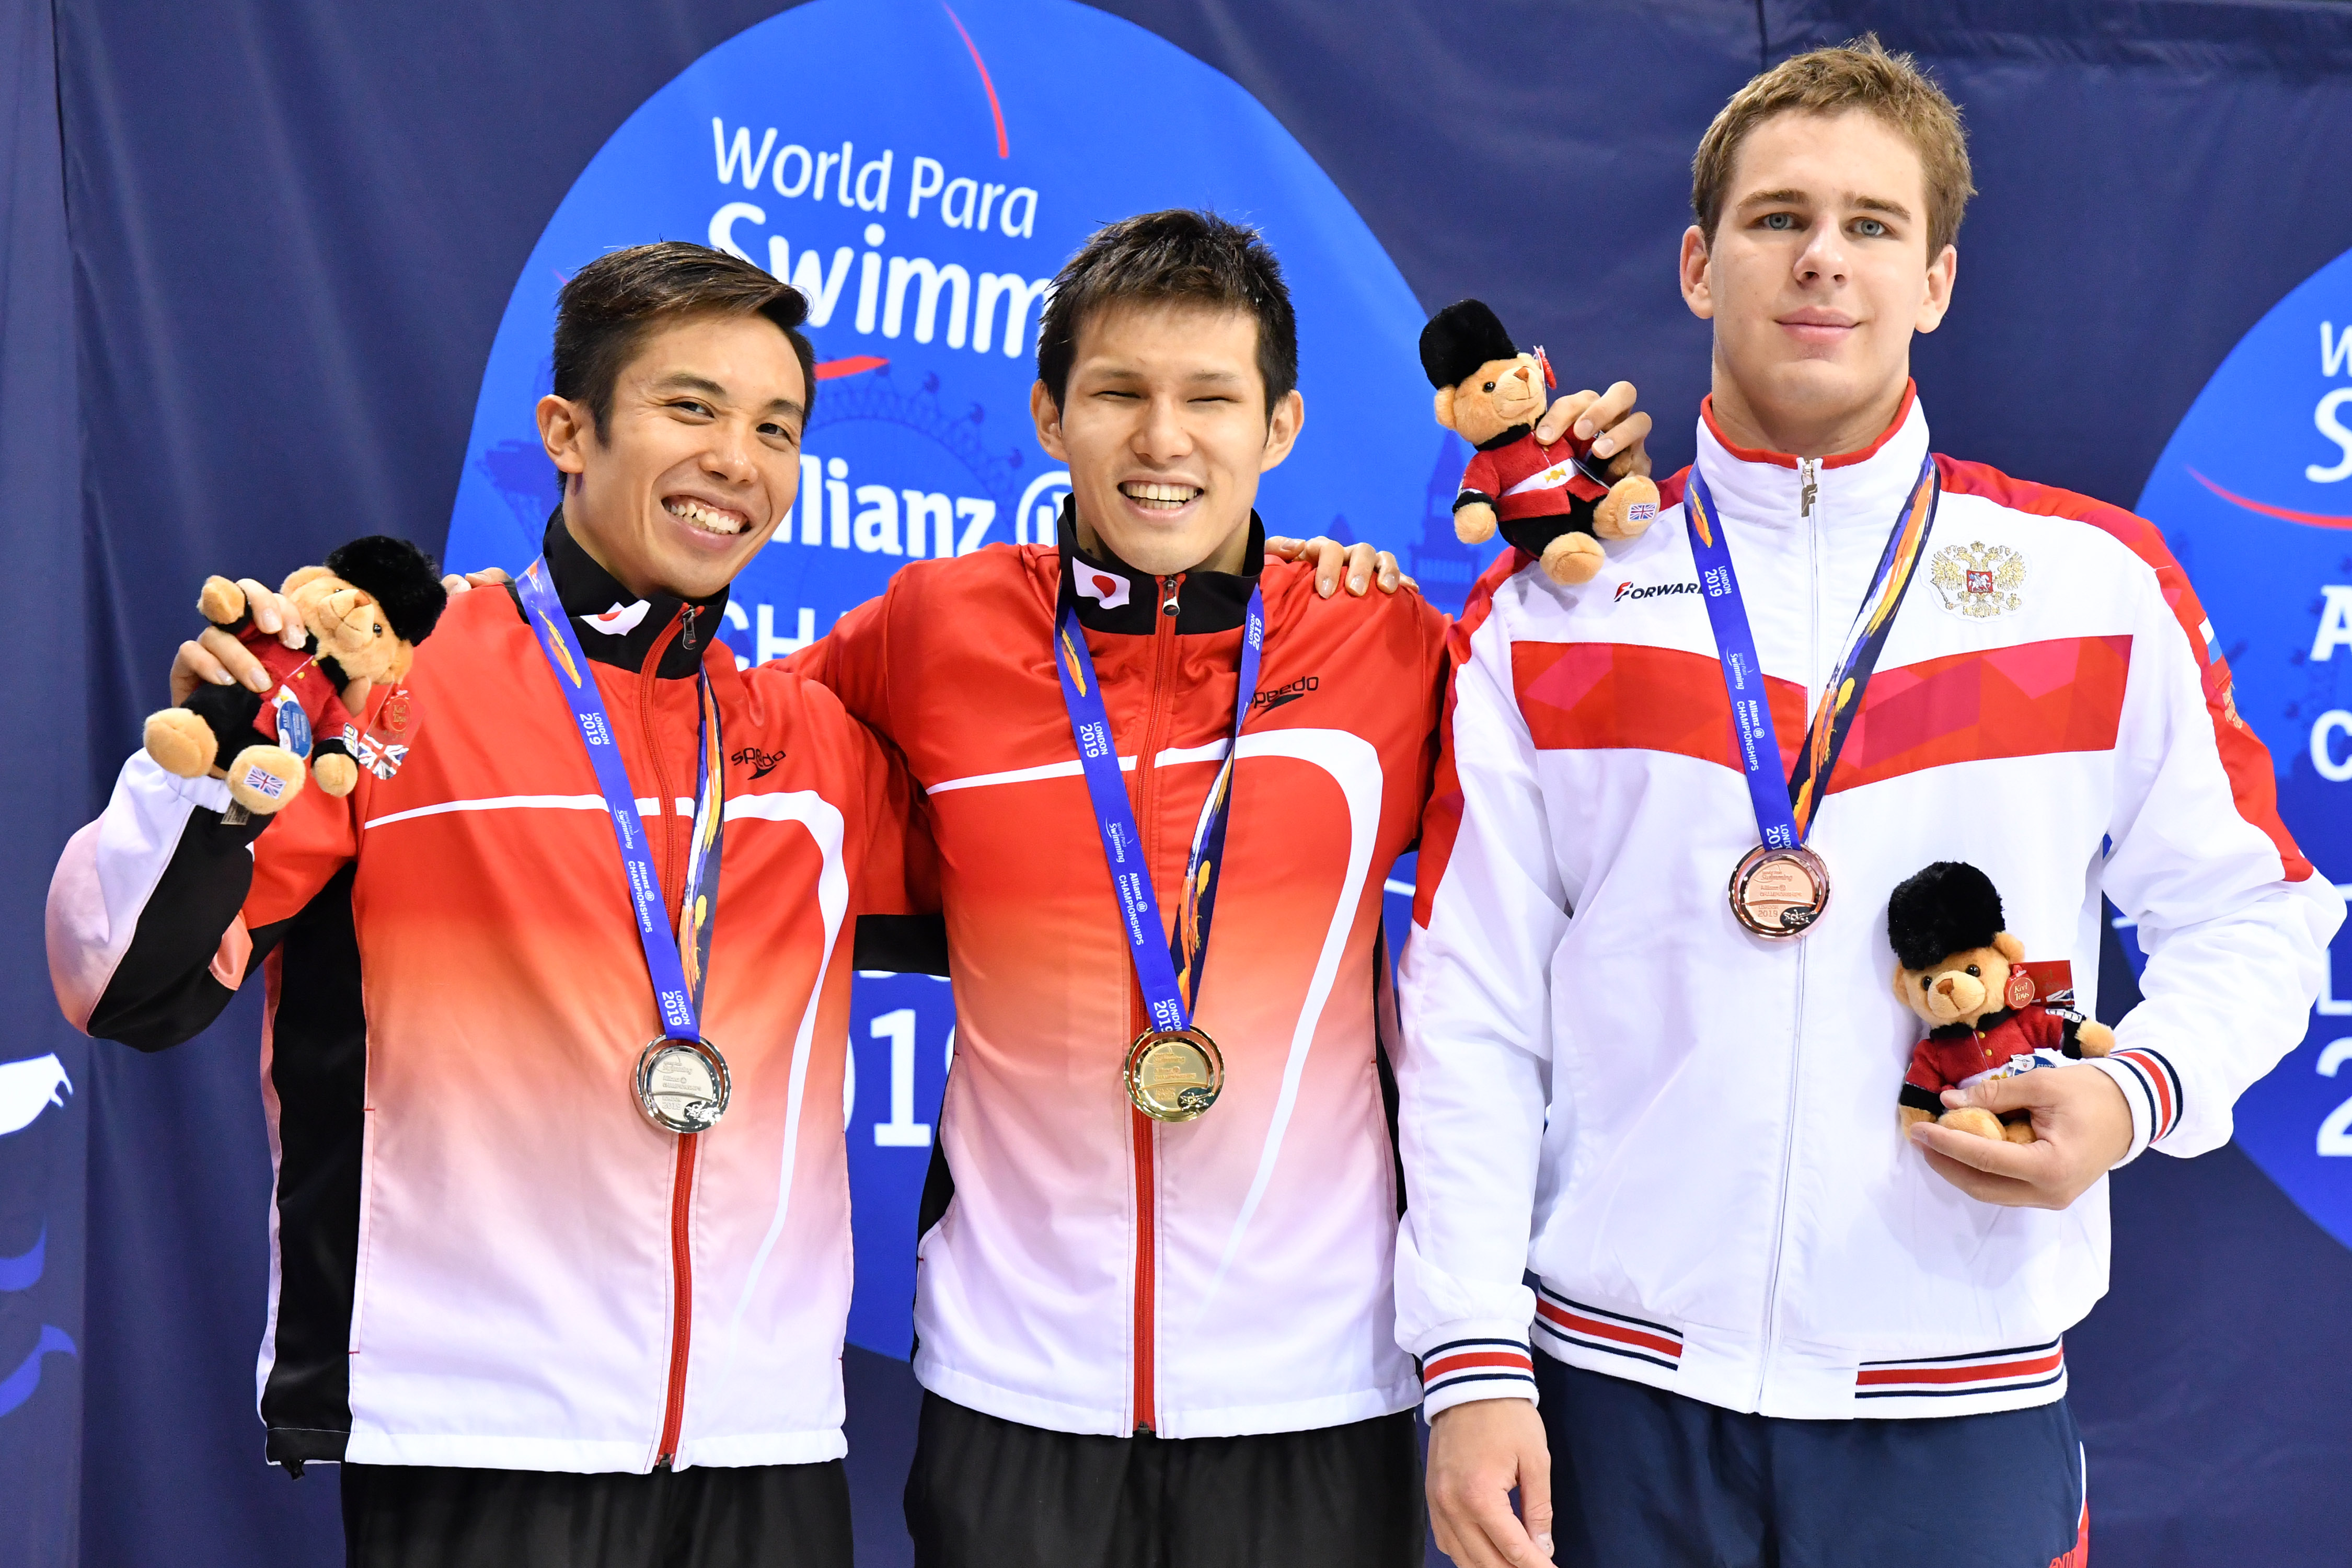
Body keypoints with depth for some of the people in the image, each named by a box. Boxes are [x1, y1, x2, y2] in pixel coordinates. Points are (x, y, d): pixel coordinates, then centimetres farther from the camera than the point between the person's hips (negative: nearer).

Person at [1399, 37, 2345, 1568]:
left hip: (1965, 1412, 0)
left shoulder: (2104, 583, 3)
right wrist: (1473, 1360, -4)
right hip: (1620, 1395, 0)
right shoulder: (1550, 608, 4)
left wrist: (2137, 1093, -11)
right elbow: (1472, 1010, 2)